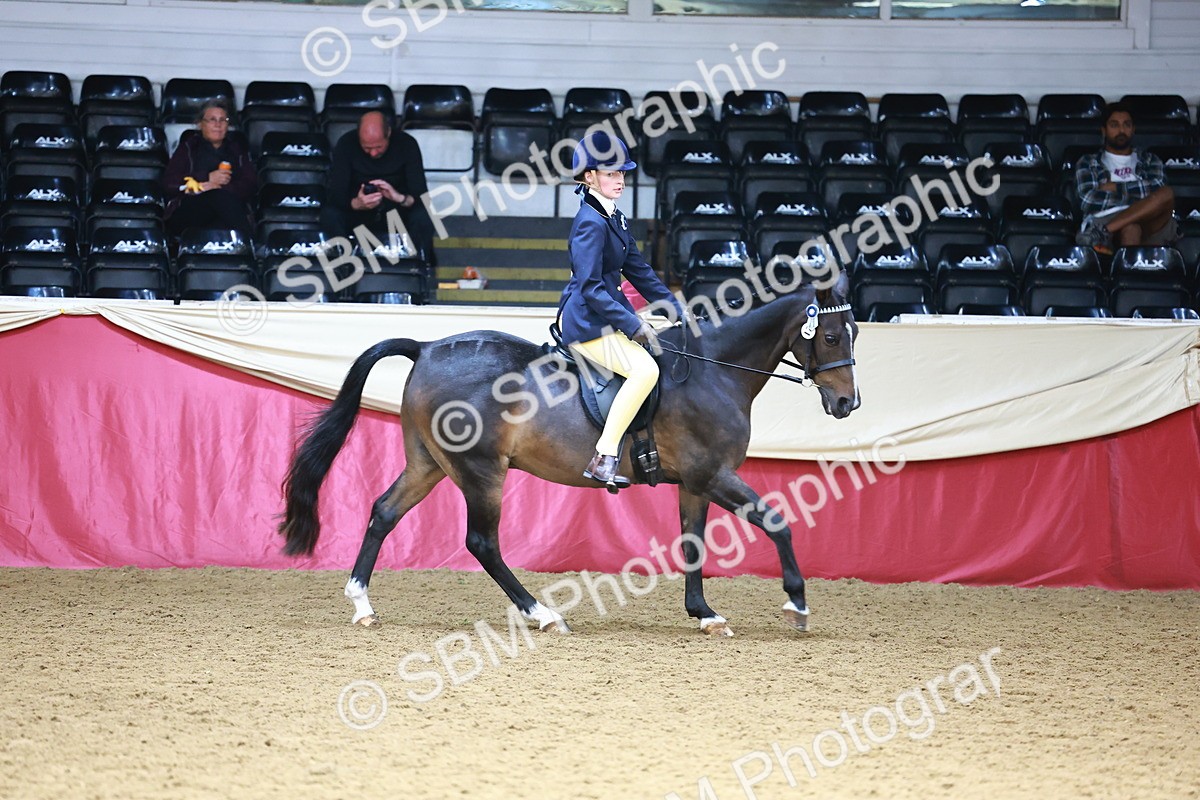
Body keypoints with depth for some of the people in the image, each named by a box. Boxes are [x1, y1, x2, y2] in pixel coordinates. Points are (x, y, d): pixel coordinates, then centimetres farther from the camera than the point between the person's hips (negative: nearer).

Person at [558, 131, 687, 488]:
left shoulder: (616, 219, 13)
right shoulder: (590, 223, -17)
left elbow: (639, 271, 19)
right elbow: (590, 288, -23)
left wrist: (678, 311, 15)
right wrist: (632, 325, -24)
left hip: (605, 318, 11)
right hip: (587, 322, -11)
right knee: (645, 369, -28)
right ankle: (603, 459, -29)